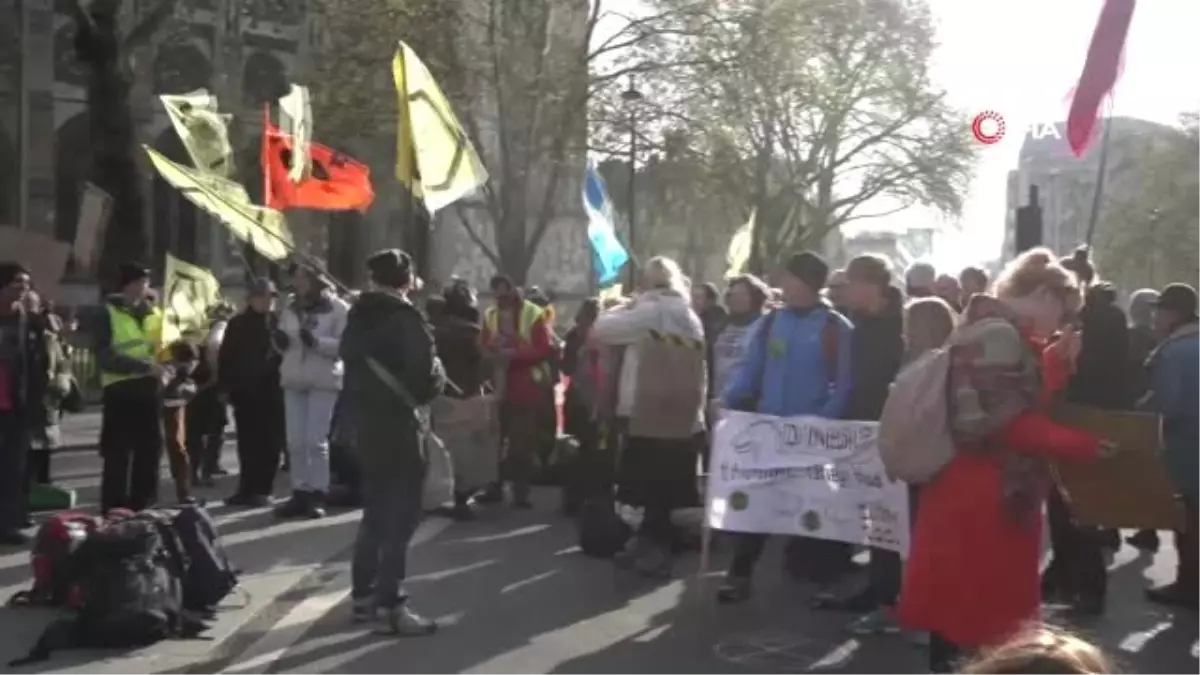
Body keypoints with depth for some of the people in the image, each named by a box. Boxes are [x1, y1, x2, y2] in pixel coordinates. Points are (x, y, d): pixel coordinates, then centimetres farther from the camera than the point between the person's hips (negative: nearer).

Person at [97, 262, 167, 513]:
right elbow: (104, 357, -12)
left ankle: (143, 510, 21)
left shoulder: (154, 312, 12)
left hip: (149, 390, 5)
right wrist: (143, 365, -21)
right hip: (121, 391, -5)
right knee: (118, 457, -2)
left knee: (150, 453, 10)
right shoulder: (110, 313, -4)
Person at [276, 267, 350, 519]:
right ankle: (300, 493, 14)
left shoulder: (338, 308, -7)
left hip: (323, 381, -5)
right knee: (295, 441, 6)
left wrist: (317, 342, -26)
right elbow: (284, 338, 18)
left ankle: (318, 495, 5)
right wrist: (281, 340, -6)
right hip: (293, 379, 5)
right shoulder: (291, 306, 11)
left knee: (316, 440, -4)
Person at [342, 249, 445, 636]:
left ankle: (364, 595, 23)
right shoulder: (404, 317, -15)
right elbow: (427, 372, -19)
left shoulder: (358, 315, 9)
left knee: (376, 509, 18)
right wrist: (430, 387, 0)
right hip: (399, 423, -8)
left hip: (365, 421, 8)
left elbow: (349, 358, 15)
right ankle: (389, 606, -5)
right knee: (401, 513, -4)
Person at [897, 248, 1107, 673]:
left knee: (960, 604, 15)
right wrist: (1079, 444, -18)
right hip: (985, 497, -11)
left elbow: (1028, 401, 15)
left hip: (992, 492, 11)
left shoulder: (1002, 333, 17)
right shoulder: (999, 335, -17)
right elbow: (1008, 421, -22)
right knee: (975, 607, -3)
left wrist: (1058, 361, 8)